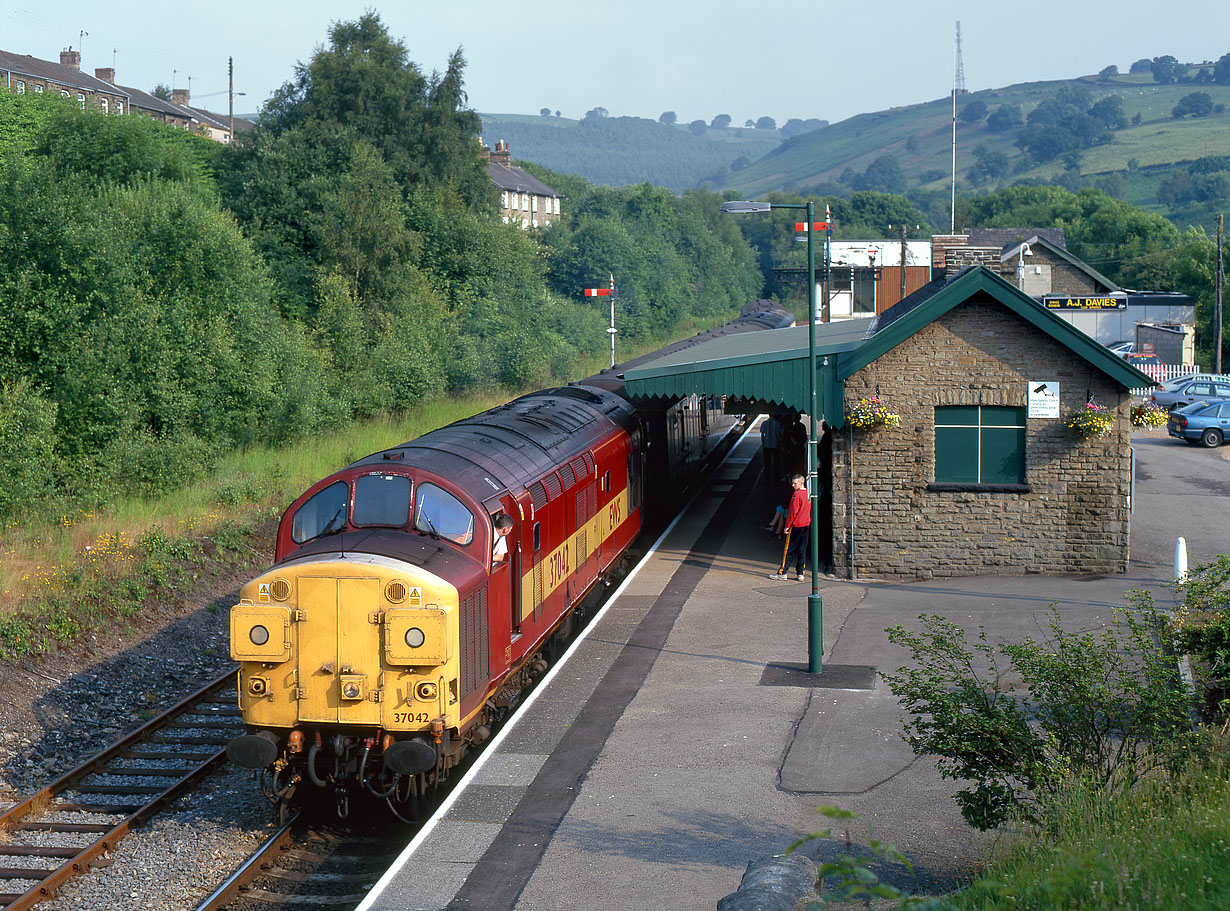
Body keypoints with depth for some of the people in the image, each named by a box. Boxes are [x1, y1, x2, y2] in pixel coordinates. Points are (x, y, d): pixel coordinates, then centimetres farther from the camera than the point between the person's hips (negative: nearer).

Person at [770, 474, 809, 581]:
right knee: (802, 550, 9)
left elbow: (793, 512, -16)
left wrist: (787, 526, -10)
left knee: (789, 550, 0)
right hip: (806, 525, 7)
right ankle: (800, 573, 8)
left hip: (796, 525, -7)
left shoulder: (796, 495, -15)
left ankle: (783, 572, 2)